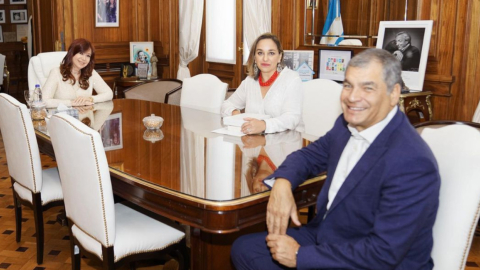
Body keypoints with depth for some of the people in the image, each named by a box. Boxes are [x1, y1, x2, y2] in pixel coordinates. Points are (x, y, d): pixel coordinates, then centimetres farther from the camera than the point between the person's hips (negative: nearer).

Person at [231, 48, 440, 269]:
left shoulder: (412, 163, -27)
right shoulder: (347, 124, -2)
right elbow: (309, 155, 13)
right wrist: (282, 183, -10)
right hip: (325, 237, 8)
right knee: (244, 249, 3)